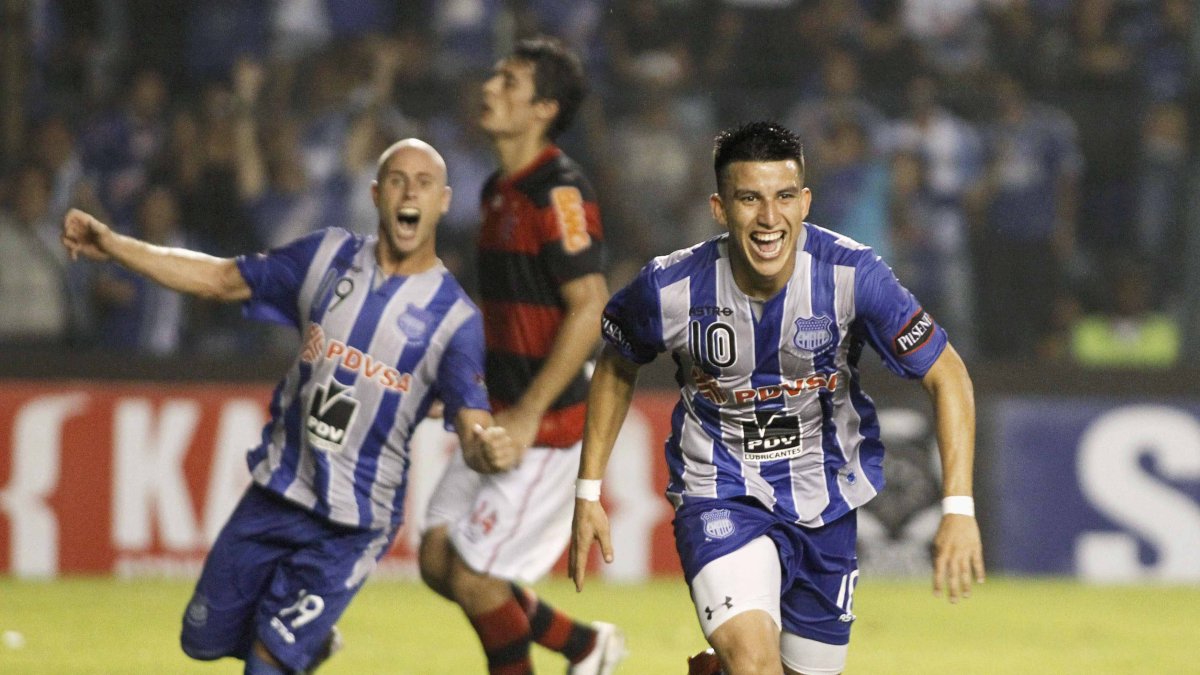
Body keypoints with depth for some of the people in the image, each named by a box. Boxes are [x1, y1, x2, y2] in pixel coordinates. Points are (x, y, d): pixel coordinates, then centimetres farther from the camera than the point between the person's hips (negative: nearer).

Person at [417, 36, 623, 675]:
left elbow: (590, 307, -22)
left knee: (471, 575, -5)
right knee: (438, 559, 8)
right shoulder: (499, 189, 12)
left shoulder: (558, 192, -17)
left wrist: (528, 414, -22)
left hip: (546, 424, -9)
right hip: (501, 413, 9)